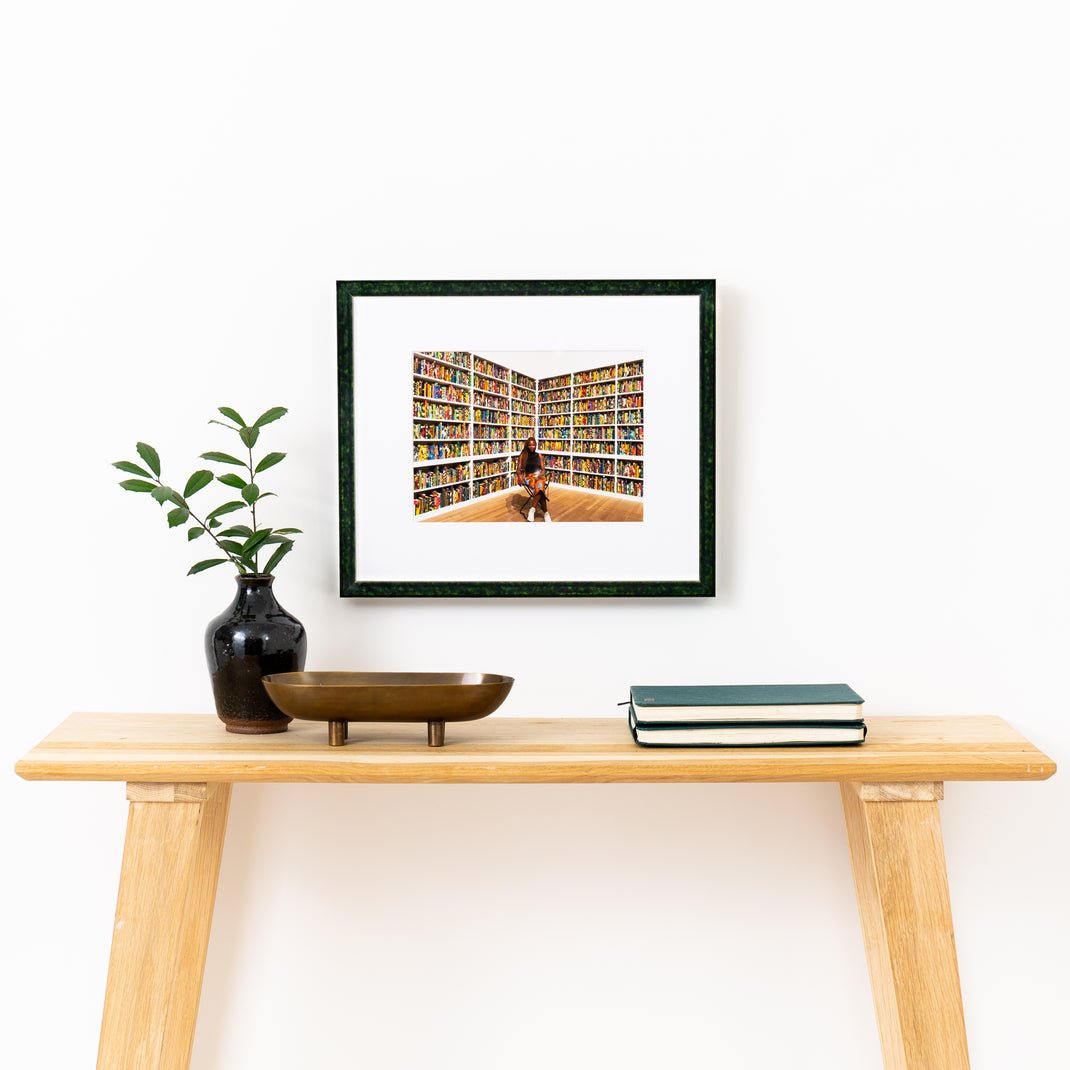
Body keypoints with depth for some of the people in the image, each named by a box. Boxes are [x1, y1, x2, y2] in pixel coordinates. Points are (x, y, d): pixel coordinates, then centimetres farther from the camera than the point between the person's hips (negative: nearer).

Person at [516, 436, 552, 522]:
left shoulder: (539, 455, 16)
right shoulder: (522, 456, 10)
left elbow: (543, 469, 16)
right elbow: (518, 469, 7)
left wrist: (542, 474, -8)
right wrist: (520, 476, -16)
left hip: (539, 475, 1)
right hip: (529, 477, -1)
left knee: (539, 484, -39)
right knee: (540, 488, -36)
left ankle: (532, 510, -39)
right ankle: (546, 513, -38)